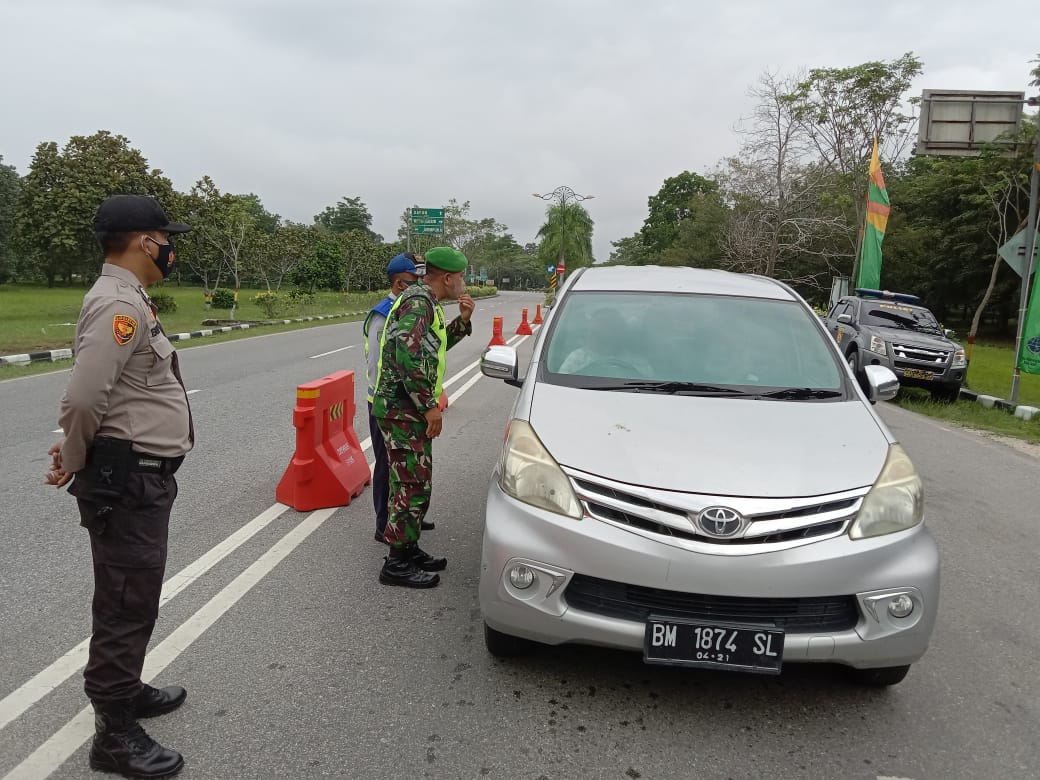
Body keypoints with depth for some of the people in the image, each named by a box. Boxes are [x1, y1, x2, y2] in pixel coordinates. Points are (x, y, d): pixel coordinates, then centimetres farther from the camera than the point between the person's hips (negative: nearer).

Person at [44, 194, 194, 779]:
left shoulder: (128, 300, 14)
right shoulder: (119, 304, -20)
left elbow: (100, 397, 15)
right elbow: (83, 399, -27)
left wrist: (80, 455, 5)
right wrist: (77, 461, -10)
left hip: (142, 477, 10)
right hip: (127, 481, -10)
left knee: (133, 598, 23)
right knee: (127, 604, 2)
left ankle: (126, 691, 41)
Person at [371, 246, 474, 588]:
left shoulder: (425, 302, 16)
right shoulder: (419, 301, -17)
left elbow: (436, 345, 27)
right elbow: (407, 354, -27)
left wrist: (462, 320, 11)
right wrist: (430, 406, -22)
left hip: (409, 409, 10)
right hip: (402, 409, -10)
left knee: (416, 484, 16)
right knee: (412, 486, -5)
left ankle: (409, 550, 27)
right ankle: (397, 564, 4)